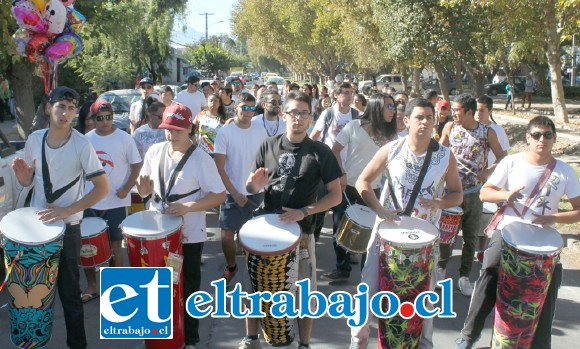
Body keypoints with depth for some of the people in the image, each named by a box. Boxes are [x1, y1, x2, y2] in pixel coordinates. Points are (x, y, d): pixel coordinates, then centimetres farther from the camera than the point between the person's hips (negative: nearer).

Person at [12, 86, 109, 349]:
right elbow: (28, 182, 8)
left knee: (69, 290, 4)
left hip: (67, 227, -4)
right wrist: (22, 175, -15)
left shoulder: (81, 145, -15)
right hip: (36, 223, 4)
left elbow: (103, 187, -16)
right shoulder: (35, 139, -1)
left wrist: (67, 210, -22)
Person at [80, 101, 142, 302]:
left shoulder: (124, 139, -6)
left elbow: (137, 165, -3)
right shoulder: (86, 140, 3)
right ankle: (91, 286, 26)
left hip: (116, 202, -3)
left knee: (114, 245, 7)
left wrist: (126, 189, -14)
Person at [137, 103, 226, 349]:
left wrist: (187, 206, -27)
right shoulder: (155, 151, -1)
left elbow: (220, 195, -16)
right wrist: (143, 188, -14)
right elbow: (144, 187, 10)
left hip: (189, 235, -4)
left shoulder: (201, 159, -15)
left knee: (188, 289, 10)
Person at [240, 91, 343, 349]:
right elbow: (250, 186, 8)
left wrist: (303, 212, -17)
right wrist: (255, 185, -17)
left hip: (301, 231, -2)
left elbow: (335, 195, -5)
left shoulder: (320, 152, -5)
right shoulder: (268, 146, 1)